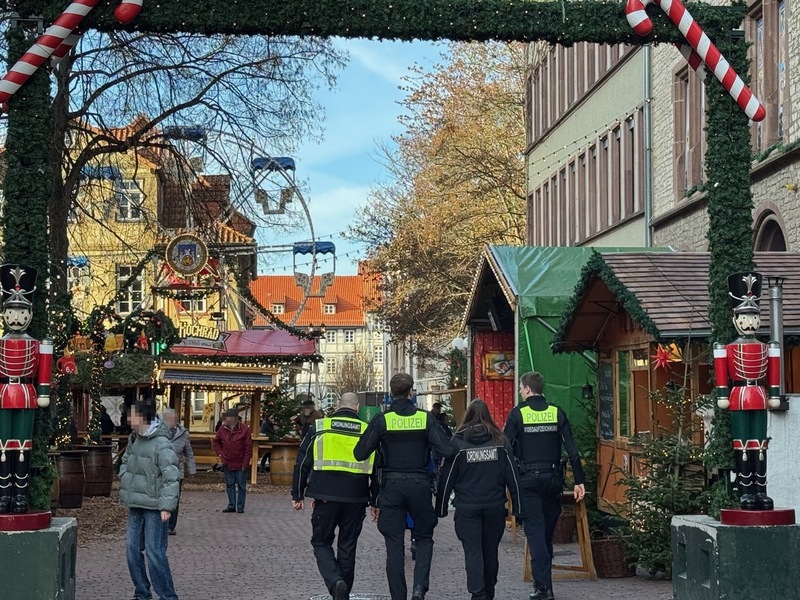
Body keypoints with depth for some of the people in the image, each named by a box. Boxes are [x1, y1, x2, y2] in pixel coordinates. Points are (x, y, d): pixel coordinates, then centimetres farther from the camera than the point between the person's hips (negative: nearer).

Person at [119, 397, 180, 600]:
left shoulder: (162, 444, -18)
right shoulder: (134, 439, 7)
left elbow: (171, 477, -21)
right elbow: (126, 461, 24)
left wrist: (167, 506, -25)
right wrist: (124, 478, 6)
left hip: (154, 507, -8)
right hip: (135, 505, 8)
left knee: (154, 553, -7)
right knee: (132, 550, 11)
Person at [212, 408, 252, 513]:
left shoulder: (244, 429, -11)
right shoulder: (223, 429, 0)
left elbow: (248, 447, -8)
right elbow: (215, 442, 17)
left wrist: (245, 463, -11)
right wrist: (220, 453, 4)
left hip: (240, 464, -4)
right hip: (227, 463, 4)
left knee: (241, 485, 2)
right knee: (230, 485, 9)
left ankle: (240, 506, 8)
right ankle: (231, 505, 16)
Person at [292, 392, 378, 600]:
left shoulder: (319, 428, 4)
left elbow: (302, 464, 5)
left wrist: (297, 495, 12)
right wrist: (375, 501, 16)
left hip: (326, 497, -1)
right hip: (356, 499, 1)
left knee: (321, 542, 11)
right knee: (347, 547, 14)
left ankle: (335, 582, -12)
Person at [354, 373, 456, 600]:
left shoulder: (381, 420, -6)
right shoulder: (425, 418, -4)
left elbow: (360, 453, -7)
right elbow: (447, 450, -12)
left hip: (391, 487, 0)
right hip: (419, 485, 0)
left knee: (394, 545, 7)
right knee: (424, 538, 16)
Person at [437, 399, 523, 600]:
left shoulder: (458, 442, -4)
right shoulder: (499, 441, 2)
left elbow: (447, 477, -2)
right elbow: (512, 476, 3)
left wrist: (441, 507, 6)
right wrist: (517, 506, 9)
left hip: (467, 508, -3)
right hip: (495, 506, 3)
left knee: (473, 552, -1)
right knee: (490, 551, 15)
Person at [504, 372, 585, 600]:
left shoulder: (517, 414, -6)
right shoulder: (557, 413, 2)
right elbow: (572, 450, -2)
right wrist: (579, 481, 0)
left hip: (528, 479, -3)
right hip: (552, 478, 3)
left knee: (535, 530, -1)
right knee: (548, 530, 16)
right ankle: (544, 579, 26)